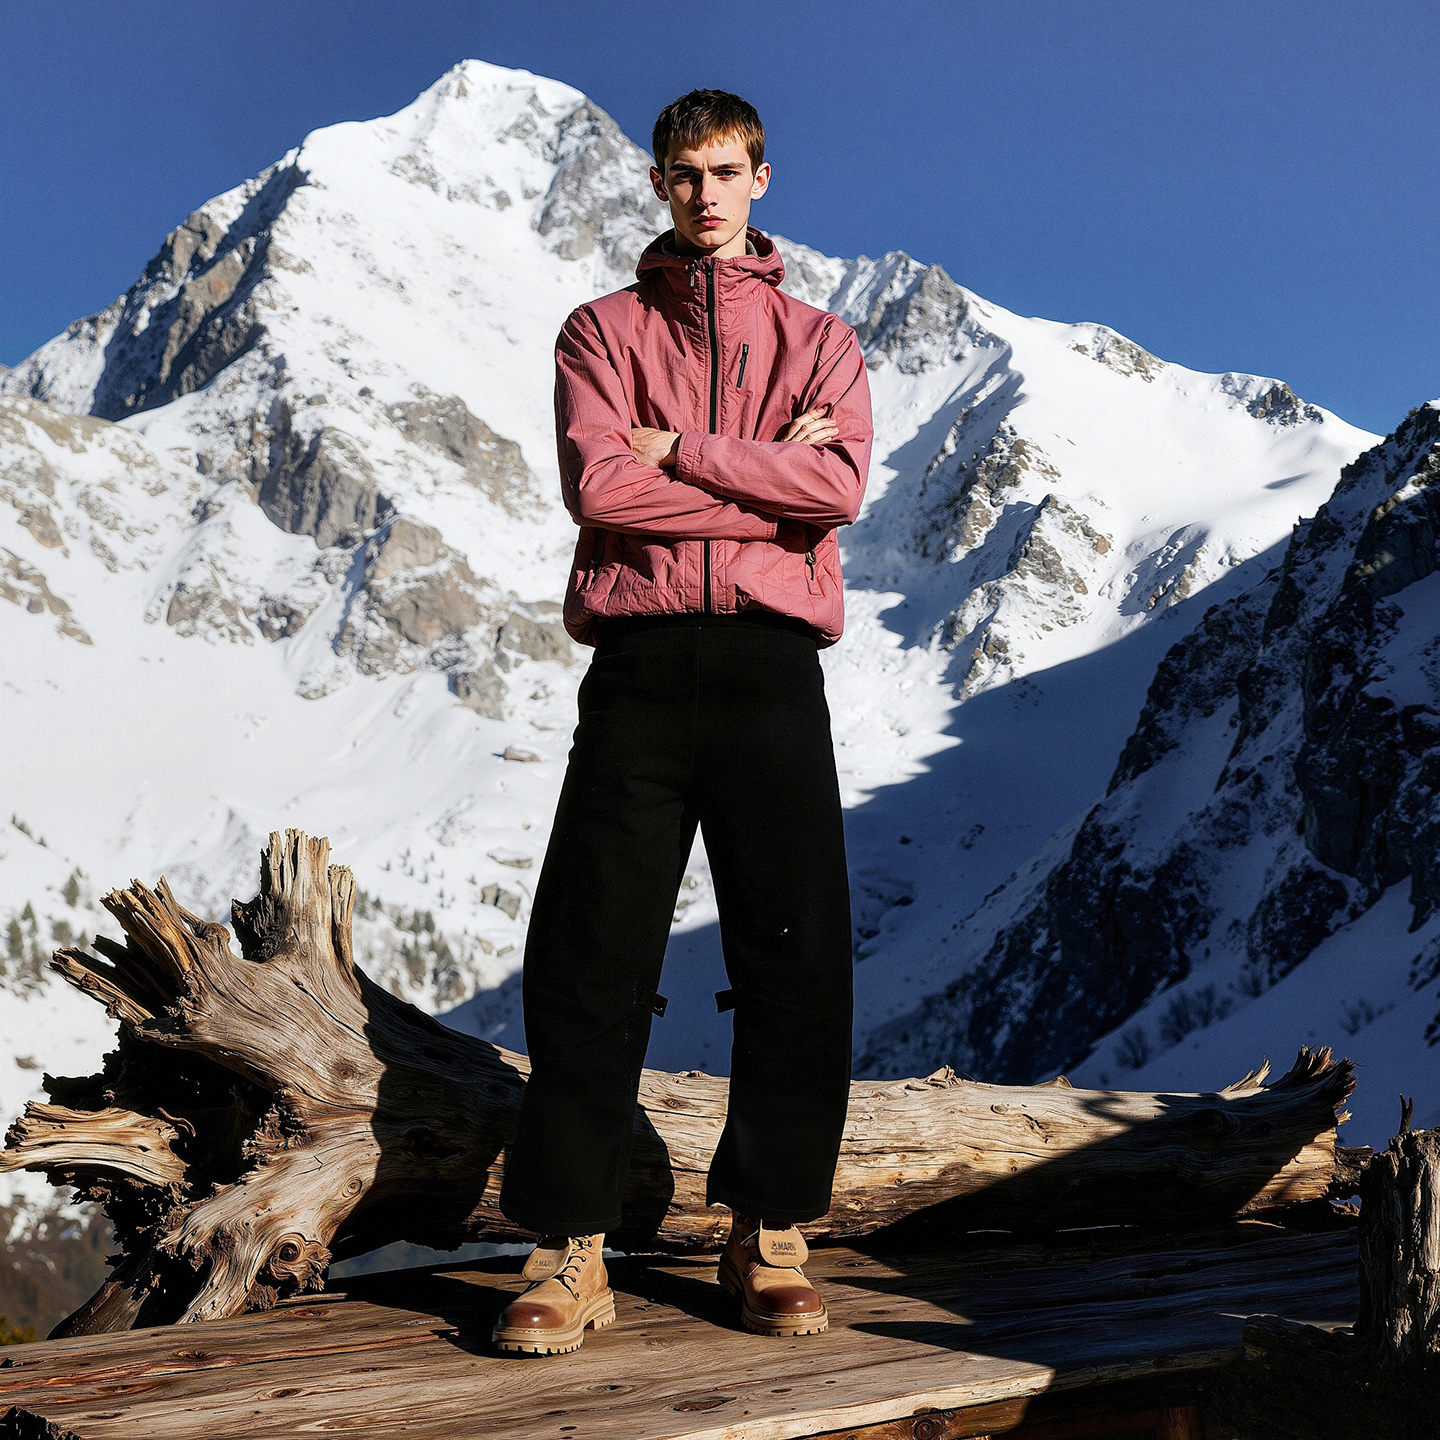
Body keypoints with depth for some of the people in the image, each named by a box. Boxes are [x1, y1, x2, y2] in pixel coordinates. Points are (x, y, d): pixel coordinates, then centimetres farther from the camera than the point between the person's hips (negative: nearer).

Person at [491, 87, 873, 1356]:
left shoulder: (819, 339, 15)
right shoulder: (605, 330, 14)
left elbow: (839, 487, -5)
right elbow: (597, 485, -6)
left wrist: (679, 448, -7)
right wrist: (768, 477, -6)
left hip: (773, 669, 1)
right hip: (639, 666, 0)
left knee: (796, 955, -1)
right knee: (593, 959, -3)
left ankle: (771, 1236, 12)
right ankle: (571, 1251, 4)